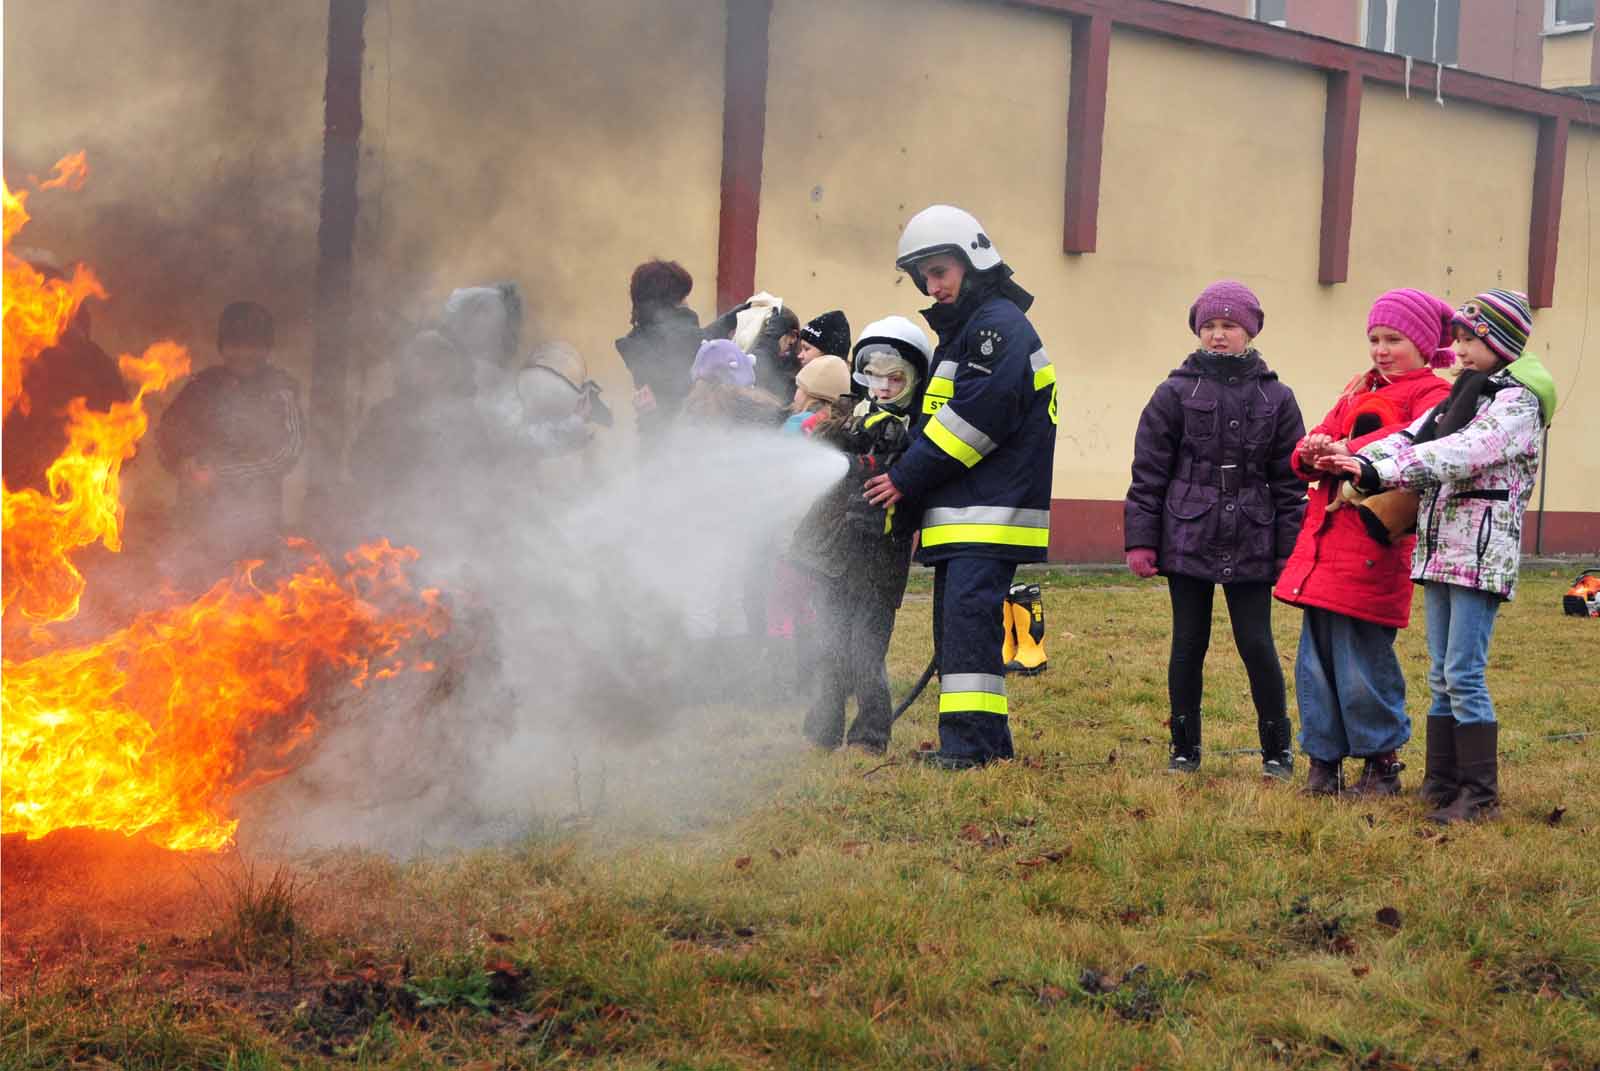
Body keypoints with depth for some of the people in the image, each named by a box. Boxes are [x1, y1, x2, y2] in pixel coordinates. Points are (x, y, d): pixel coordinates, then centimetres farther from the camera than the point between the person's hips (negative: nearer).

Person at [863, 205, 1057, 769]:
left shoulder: (999, 325, -9)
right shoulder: (959, 331, 23)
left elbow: (974, 417, -18)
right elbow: (933, 420, 25)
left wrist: (907, 479, -13)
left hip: (991, 512, -10)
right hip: (962, 514, 10)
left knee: (968, 614, -17)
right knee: (955, 621, 10)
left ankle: (969, 741, -19)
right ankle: (988, 739, 16)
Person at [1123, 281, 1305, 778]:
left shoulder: (1275, 398, 5)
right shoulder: (1175, 393, 2)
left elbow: (1290, 480, 7)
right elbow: (1148, 472, 2)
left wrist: (1290, 547, 2)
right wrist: (1140, 539, -3)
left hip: (1251, 544, 0)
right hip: (1187, 539, 0)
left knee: (1257, 644, 0)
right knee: (1188, 644, 6)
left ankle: (1277, 750, 14)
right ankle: (1185, 749, 18)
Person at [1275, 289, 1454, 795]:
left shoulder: (1433, 395, 0)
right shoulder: (1358, 391, 23)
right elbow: (1316, 445, 16)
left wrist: (1350, 451, -27)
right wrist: (1312, 452, -8)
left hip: (1374, 544, -7)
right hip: (1325, 539, 7)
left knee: (1363, 661, -5)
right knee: (1316, 657, 8)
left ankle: (1383, 763, 10)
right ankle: (1323, 762, 16)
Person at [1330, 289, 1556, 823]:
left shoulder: (1518, 402, -10)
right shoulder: (1461, 396, 17)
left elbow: (1462, 453, -23)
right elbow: (1411, 438, 6)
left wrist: (1377, 471, -28)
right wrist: (1354, 460, -12)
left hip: (1482, 554, -8)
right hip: (1440, 552, 8)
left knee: (1464, 675, -9)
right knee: (1442, 676, 10)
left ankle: (1481, 795, -3)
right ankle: (1441, 785, 16)